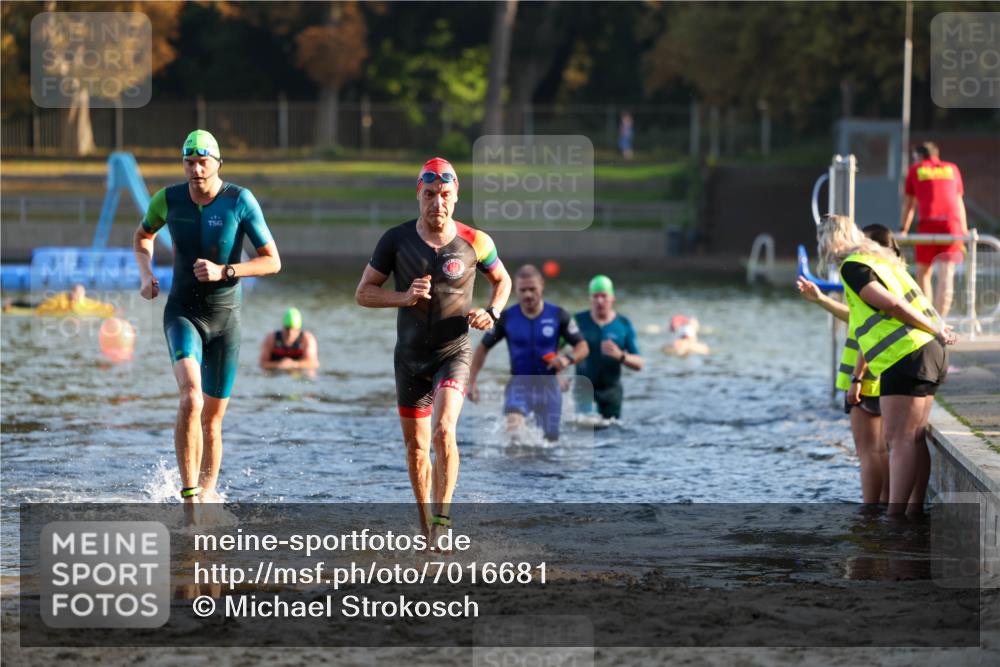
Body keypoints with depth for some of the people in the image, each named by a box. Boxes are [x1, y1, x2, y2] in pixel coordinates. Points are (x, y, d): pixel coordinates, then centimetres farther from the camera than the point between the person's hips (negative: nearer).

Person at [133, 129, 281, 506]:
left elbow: (272, 262, -7)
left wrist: (224, 271, -20)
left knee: (212, 418, 8)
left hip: (225, 318, 1)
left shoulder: (240, 201, -9)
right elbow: (143, 236, 20)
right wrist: (146, 275, 1)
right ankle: (189, 495, -27)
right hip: (183, 312, -1)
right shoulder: (169, 199, -3)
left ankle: (208, 492, 29)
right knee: (191, 397, -26)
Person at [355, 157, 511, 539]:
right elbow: (363, 293, -1)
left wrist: (492, 313, -7)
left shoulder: (474, 242, -6)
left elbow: (502, 280, 13)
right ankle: (425, 523, 28)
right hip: (410, 357, 2)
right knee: (416, 447, 10)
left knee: (443, 430, -25)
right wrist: (404, 297, -18)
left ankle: (442, 520, -20)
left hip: (454, 353, -2)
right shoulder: (396, 240, -5)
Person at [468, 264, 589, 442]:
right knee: (513, 419, -32)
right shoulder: (506, 318, -2)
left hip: (548, 383, 1)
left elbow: (583, 347, 0)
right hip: (519, 382, -1)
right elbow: (483, 348, 8)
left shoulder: (558, 316, -3)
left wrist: (567, 359, -23)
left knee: (550, 439, 4)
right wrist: (472, 381, -1)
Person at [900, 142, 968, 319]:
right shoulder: (952, 169, 22)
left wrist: (903, 229, 24)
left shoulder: (915, 170, 17)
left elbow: (909, 203, 19)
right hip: (952, 222, 1)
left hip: (928, 222, -1)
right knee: (946, 275, -3)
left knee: (923, 273, 11)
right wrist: (964, 229, 28)